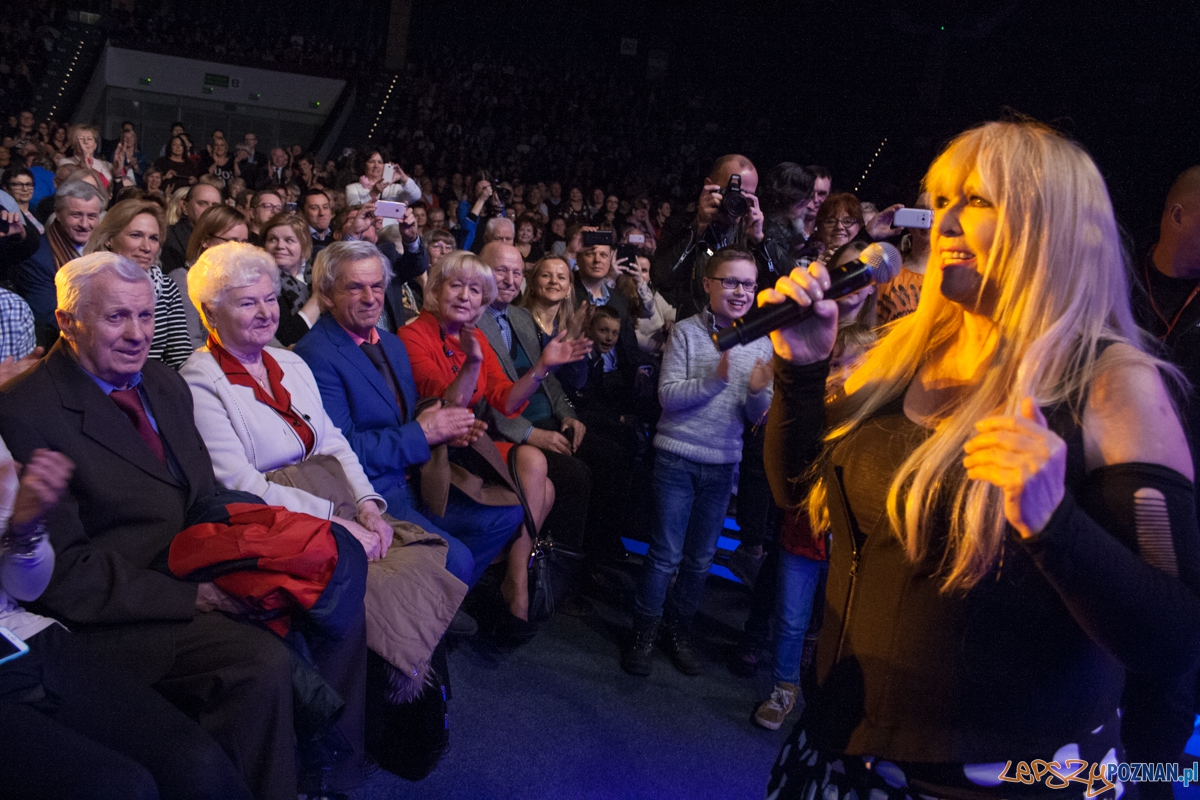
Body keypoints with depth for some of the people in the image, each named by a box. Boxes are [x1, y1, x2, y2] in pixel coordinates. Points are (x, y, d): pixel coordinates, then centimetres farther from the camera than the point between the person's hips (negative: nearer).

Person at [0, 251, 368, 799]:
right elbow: (63, 574, -15)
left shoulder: (165, 384, 11)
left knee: (337, 599, -6)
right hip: (115, 615, -8)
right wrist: (188, 595, -20)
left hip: (192, 578, 8)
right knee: (264, 663, -28)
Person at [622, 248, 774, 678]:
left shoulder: (760, 344, 4)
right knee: (665, 553, 1)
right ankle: (644, 633, 17)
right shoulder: (687, 332, -6)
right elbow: (668, 396, -12)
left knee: (700, 558, 13)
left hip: (723, 462, 4)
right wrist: (715, 378, -25)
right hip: (677, 456, -3)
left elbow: (758, 415, 4)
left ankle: (678, 630, 30)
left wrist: (758, 392, -17)